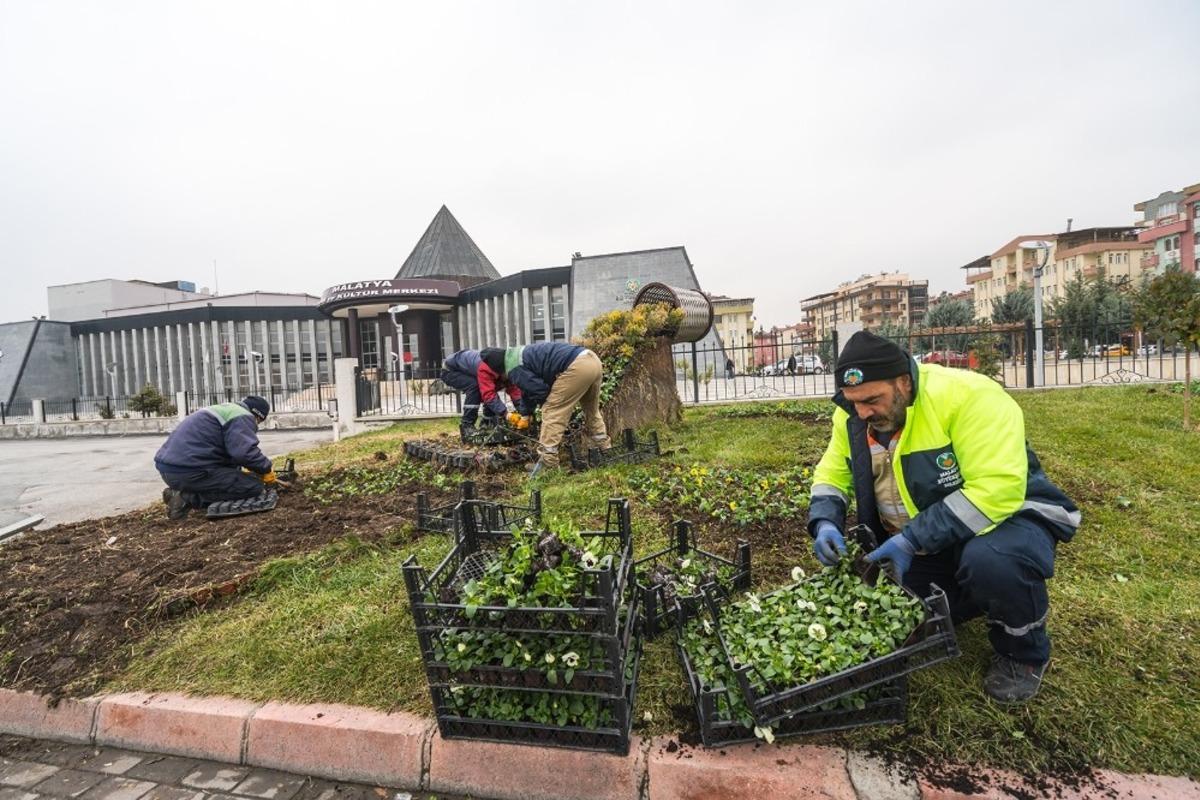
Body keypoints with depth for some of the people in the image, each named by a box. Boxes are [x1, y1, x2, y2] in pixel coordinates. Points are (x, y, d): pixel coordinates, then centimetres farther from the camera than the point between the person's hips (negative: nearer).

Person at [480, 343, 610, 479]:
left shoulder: (515, 370, -2)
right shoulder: (520, 355, 29)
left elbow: (540, 390, -3)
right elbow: (529, 389, 38)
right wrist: (524, 413, 43)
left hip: (577, 367, -10)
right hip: (593, 360, 10)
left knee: (552, 413, -1)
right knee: (592, 412, 25)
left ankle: (547, 464, -2)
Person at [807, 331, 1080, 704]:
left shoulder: (966, 395, -28)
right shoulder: (852, 416, -9)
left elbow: (998, 490, -35)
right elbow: (832, 474, 1)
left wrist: (912, 540, -36)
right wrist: (825, 523, -20)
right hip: (910, 545, 6)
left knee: (989, 560, -38)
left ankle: (1024, 653, -4)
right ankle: (965, 596, 25)